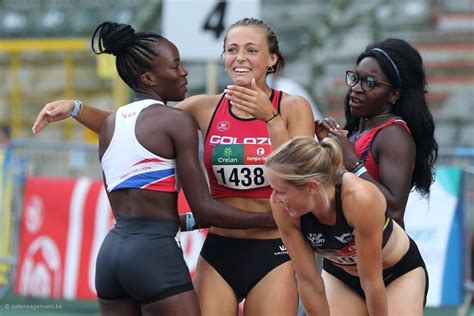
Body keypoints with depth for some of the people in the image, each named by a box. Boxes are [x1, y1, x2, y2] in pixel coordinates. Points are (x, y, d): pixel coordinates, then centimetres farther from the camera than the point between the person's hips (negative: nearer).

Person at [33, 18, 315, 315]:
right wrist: (75, 109, -2)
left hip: (273, 256, -2)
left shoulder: (292, 107, -1)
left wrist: (270, 119, -20)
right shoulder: (206, 108, 4)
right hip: (219, 252, 2)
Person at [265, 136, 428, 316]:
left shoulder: (359, 198, -39)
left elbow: (371, 281, -28)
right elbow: (308, 281, -18)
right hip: (340, 277, 3)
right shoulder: (284, 208, -27)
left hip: (400, 272, -3)